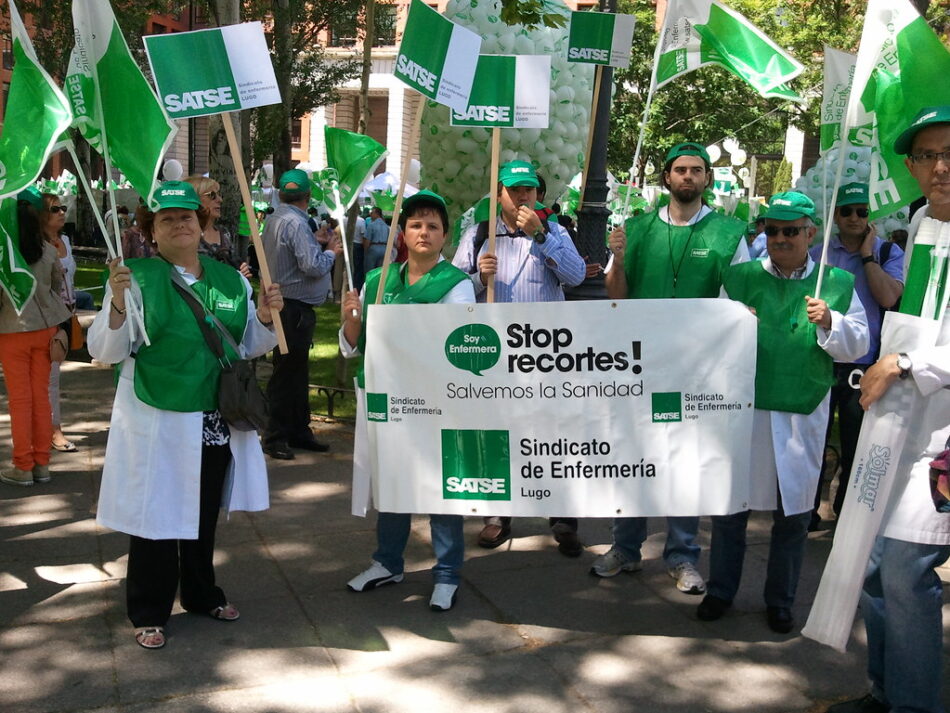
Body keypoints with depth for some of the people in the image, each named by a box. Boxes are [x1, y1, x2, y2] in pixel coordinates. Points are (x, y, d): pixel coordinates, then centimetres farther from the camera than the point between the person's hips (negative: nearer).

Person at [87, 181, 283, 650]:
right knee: (156, 515, 5)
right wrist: (118, 306, -29)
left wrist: (264, 318, -5)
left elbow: (248, 347, 14)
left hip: (215, 422, 5)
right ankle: (149, 614, 22)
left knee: (205, 514, 18)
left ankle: (201, 594, 37)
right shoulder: (137, 278, -8)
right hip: (156, 421, -4)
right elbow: (106, 351, -13)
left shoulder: (231, 279, 6)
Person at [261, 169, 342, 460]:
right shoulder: (296, 223, -18)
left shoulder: (274, 220, 12)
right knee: (287, 373, -3)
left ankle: (299, 431, 25)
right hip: (295, 308, -10)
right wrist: (331, 251, -7)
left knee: (297, 371, 16)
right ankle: (275, 437, 4)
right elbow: (313, 265, -24)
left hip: (284, 305, 10)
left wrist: (320, 246, 15)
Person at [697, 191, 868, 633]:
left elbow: (856, 346, 3)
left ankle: (780, 601, 27)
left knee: (793, 513, 9)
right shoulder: (740, 277, 5)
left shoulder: (837, 284, 6)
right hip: (742, 409, 0)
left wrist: (829, 324, -15)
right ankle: (721, 590, 26)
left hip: (802, 416, 0)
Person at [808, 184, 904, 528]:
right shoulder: (818, 253, 5)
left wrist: (867, 254, -11)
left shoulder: (889, 253, 2)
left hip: (864, 366, -1)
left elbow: (888, 298, -14)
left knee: (857, 446, 10)